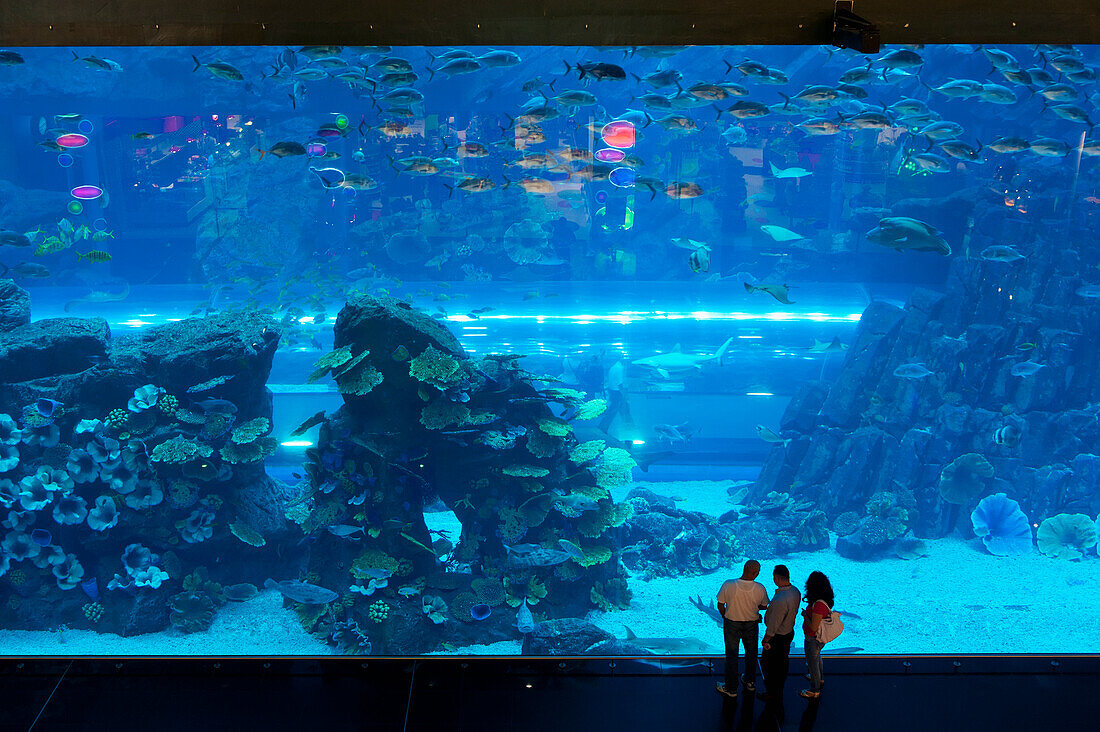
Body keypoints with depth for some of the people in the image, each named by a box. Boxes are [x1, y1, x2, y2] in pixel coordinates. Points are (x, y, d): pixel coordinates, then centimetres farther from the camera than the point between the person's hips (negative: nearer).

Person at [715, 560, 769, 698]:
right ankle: (750, 682, 42)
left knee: (731, 655, 14)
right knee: (751, 653, 24)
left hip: (732, 624, -1)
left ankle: (731, 688, 25)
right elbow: (764, 606, -2)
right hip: (751, 625, 1)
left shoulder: (728, 585, -24)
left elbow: (720, 605, -11)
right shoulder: (760, 589, -21)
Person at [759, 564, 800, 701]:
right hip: (789, 632, 8)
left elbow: (773, 625, -28)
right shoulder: (796, 591, -9)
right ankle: (780, 689, 45)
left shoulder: (780, 600, -37)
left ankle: (772, 693, 28)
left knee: (768, 663, 12)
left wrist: (765, 640, -14)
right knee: (783, 661, 25)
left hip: (777, 637, -8)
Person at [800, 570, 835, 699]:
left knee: (813, 662, 13)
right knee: (817, 657, 33)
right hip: (821, 637, 9)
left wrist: (805, 615, -17)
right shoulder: (827, 599, -9)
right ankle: (819, 679, 56)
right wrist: (810, 602, -1)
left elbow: (813, 627, -32)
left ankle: (814, 690, 33)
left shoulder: (819, 604, -37)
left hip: (813, 639, -9)